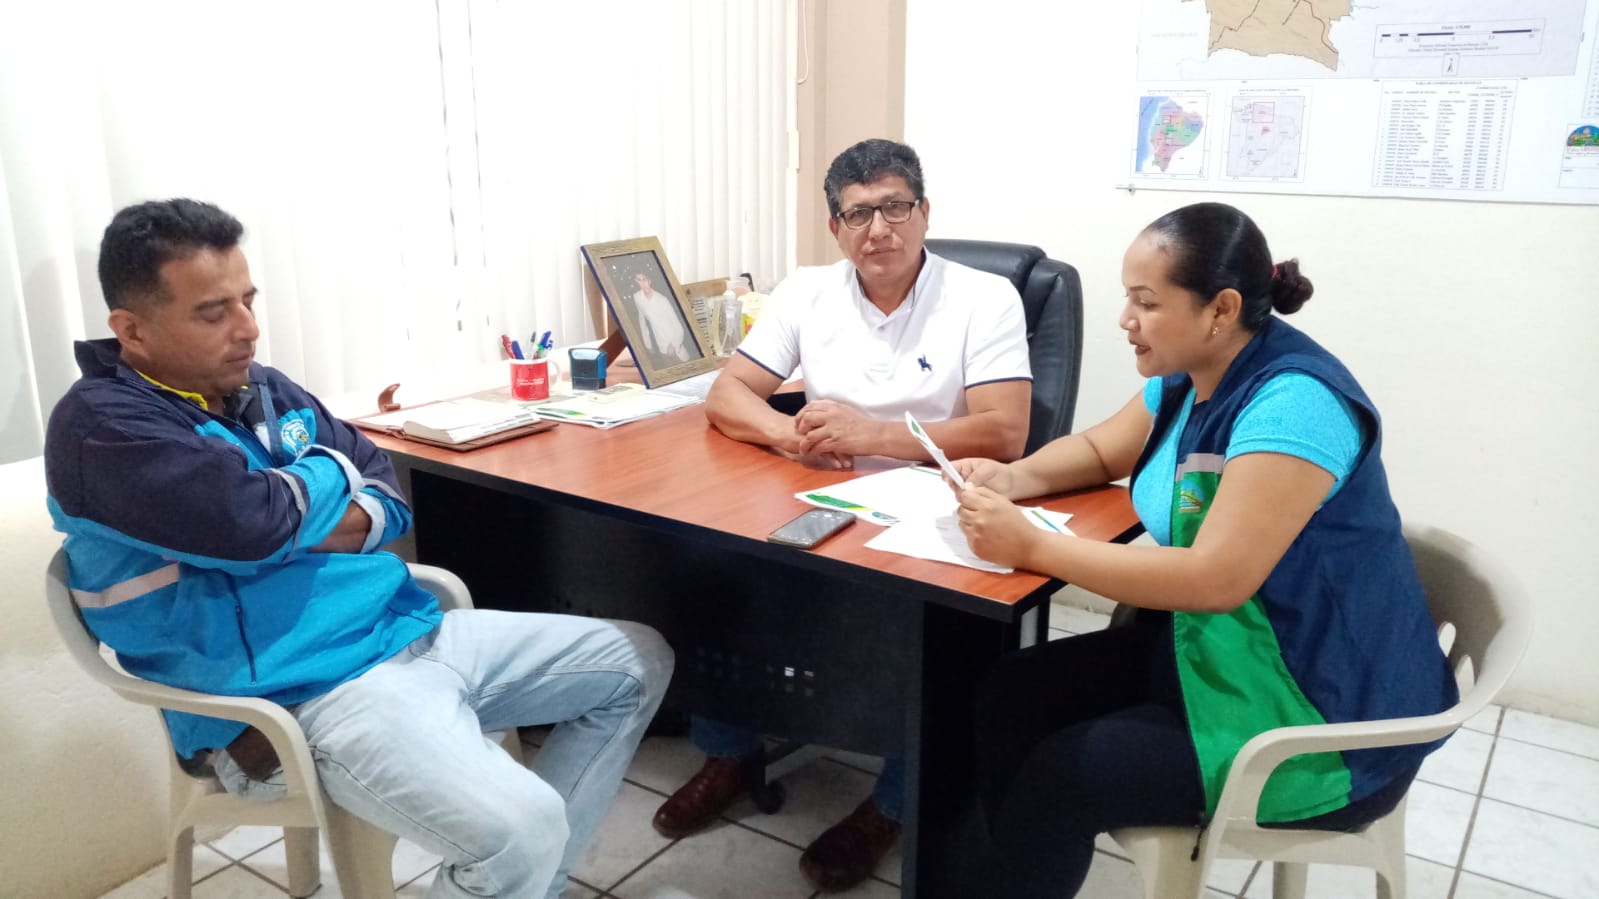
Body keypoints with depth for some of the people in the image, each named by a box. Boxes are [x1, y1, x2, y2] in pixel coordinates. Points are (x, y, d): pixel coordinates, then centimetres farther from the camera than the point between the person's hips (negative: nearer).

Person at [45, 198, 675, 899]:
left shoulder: (266, 389, 14)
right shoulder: (100, 425, -10)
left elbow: (390, 498, 14)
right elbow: (254, 521, -26)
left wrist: (289, 529, -9)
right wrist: (331, 469, -3)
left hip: (410, 629, 9)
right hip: (307, 694, -9)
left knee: (638, 662, 11)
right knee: (522, 830, -32)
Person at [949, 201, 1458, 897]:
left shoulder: (1294, 402, -25)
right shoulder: (1187, 377, 2)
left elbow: (1216, 578, -32)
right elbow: (1100, 450, 19)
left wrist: (1031, 546, -28)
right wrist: (1011, 478, -3)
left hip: (1329, 716, -8)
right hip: (1211, 651, 9)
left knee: (1061, 774, -20)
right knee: (1012, 697, -5)